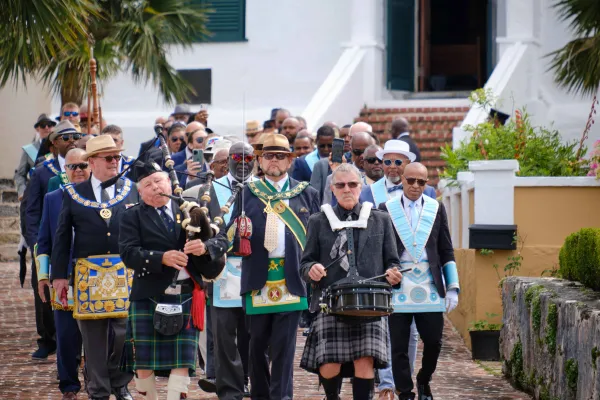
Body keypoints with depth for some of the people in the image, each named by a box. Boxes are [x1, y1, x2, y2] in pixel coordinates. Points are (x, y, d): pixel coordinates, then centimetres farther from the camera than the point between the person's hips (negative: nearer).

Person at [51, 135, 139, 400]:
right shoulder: (73, 194, 5)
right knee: (94, 335, 6)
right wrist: (59, 275, 1)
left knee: (125, 331, -2)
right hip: (89, 273, 0)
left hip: (126, 272, 0)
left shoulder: (132, 190, 6)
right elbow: (62, 237, 6)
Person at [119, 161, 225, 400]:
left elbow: (216, 247, 5)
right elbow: (128, 253, -10)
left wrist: (204, 248, -18)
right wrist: (162, 258, -23)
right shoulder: (133, 216, 3)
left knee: (182, 360, -4)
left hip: (186, 297, 1)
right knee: (144, 358, 5)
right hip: (148, 297, -1)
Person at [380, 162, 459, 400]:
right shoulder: (386, 210, 4)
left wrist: (452, 288, 5)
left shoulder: (437, 209, 9)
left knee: (434, 341, -1)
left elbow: (446, 252, 10)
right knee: (399, 346, 1)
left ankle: (424, 381, 25)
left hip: (430, 288, 1)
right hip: (397, 289, -1)